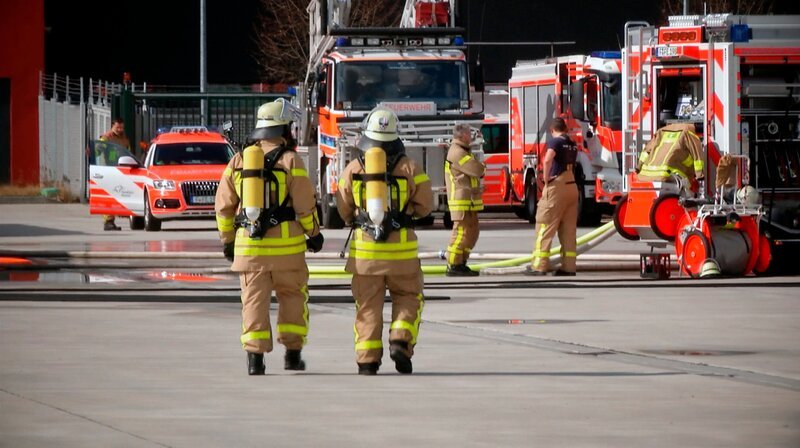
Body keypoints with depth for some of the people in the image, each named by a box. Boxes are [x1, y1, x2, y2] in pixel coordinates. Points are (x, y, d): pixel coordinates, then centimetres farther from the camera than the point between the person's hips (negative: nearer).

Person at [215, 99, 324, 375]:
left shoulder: (238, 161, 6)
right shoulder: (290, 161, -6)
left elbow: (224, 206, 8)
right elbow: (305, 205, -6)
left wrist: (227, 240, 19)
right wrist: (314, 234, 9)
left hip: (249, 245, 2)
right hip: (286, 243, -2)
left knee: (254, 301, 3)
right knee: (293, 298, 12)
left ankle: (255, 357, -4)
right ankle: (292, 353, 10)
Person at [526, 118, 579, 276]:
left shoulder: (555, 141, -8)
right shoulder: (572, 144, 15)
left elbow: (547, 160, -27)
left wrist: (546, 179, -15)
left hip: (556, 186, -7)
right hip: (572, 186, 7)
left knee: (545, 225, -4)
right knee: (569, 229, 8)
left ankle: (539, 265, -9)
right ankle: (568, 266, 6)